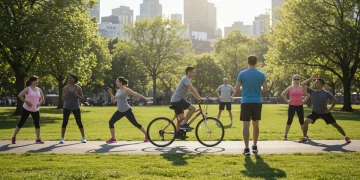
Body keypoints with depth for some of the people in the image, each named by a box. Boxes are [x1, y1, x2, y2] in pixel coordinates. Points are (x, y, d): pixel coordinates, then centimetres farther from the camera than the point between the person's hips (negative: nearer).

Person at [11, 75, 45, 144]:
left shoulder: (39, 89, 6)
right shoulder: (28, 89, -11)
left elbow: (42, 98, 20)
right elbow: (20, 95, -21)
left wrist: (40, 103, 2)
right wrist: (26, 102, -20)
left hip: (35, 110, 5)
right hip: (27, 109, -5)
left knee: (37, 124, -1)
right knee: (21, 123, 1)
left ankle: (38, 139, 6)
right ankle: (14, 137, 13)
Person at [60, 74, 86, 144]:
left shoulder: (78, 88, -3)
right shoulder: (65, 88, 1)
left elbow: (81, 96, 1)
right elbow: (63, 98, 6)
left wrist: (78, 95, -20)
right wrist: (64, 97, -17)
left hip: (76, 107, -1)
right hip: (67, 107, 1)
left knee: (79, 122, 1)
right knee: (64, 122, -5)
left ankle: (83, 138, 12)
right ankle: (62, 138, 2)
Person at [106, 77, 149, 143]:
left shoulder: (126, 89, -10)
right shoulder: (118, 90, 12)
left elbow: (135, 94, -11)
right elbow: (114, 100, 19)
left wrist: (144, 98, -15)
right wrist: (110, 93, 6)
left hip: (127, 110, -7)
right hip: (120, 111, 7)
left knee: (135, 123, -2)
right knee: (110, 122, -3)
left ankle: (147, 135, 11)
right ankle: (113, 138, 7)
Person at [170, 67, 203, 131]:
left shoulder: (186, 79, 21)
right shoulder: (186, 79, -12)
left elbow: (191, 91, 23)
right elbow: (192, 89, -24)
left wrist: (198, 98, 15)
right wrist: (199, 98, -25)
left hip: (174, 101, 10)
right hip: (178, 100, -10)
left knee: (181, 119, 11)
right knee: (193, 108, -18)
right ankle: (184, 124, -14)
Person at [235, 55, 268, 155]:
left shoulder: (242, 74, -3)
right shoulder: (261, 74, 0)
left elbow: (237, 89, -3)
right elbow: (265, 89, 0)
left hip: (246, 102, -2)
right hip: (257, 102, 2)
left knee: (246, 125, -3)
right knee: (255, 124, 14)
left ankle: (246, 148, -8)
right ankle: (255, 147, 22)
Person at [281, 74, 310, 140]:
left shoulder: (302, 88, 4)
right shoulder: (290, 88, -1)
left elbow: (308, 95, 15)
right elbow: (282, 94, 4)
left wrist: (304, 100, 2)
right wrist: (287, 100, -4)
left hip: (300, 106, 1)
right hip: (292, 106, -1)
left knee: (301, 121, 4)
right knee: (289, 121, -1)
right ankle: (285, 135, 5)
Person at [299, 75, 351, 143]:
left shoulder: (326, 93, -11)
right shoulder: (312, 91, -6)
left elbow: (335, 99, 1)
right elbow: (303, 84, -12)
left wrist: (331, 108, -6)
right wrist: (311, 79, -15)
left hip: (325, 112, -1)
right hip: (315, 112, 1)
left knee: (335, 125, 4)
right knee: (306, 121, -21)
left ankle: (346, 137, 21)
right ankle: (305, 137, -6)